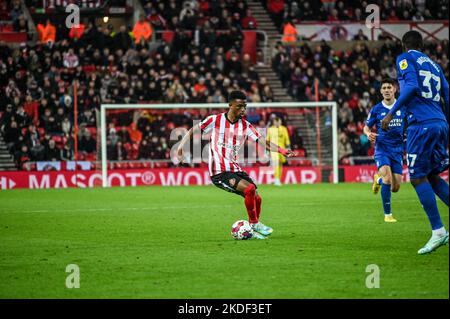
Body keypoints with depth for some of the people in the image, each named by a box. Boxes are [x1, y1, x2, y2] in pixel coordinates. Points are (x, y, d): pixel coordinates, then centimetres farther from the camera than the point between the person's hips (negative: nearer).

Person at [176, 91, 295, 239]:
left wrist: (282, 151, -17)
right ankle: (254, 224, -9)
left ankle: (253, 231, 19)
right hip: (219, 172, -6)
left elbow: (263, 142, -2)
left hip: (235, 169, 6)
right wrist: (180, 148, -3)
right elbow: (193, 131, 5)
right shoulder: (215, 120, -6)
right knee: (250, 189, -24)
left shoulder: (245, 126, 6)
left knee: (256, 198, -2)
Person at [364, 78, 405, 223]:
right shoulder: (376, 109, -1)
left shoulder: (403, 108, 1)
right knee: (388, 179, -25)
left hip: (397, 150, 2)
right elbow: (366, 127, 7)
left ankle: (378, 179, 36)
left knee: (395, 187, 1)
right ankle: (388, 214, -12)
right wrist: (369, 134, -17)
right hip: (381, 149, -2)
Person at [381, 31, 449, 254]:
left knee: (418, 178, -4)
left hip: (421, 124, -7)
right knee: (432, 177, 16)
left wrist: (391, 113, -12)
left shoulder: (405, 58, 2)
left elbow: (412, 87, -14)